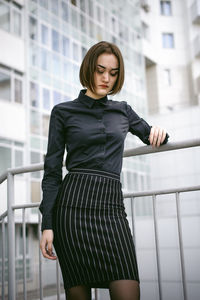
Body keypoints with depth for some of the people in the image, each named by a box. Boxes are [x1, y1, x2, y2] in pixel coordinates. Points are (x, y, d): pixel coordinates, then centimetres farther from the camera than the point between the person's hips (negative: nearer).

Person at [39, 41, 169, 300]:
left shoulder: (122, 110, 18)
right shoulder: (63, 112, 8)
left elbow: (149, 135, 33)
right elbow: (52, 170, 5)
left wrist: (160, 132, 7)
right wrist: (47, 225, -3)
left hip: (112, 205, 3)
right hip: (75, 204, -2)